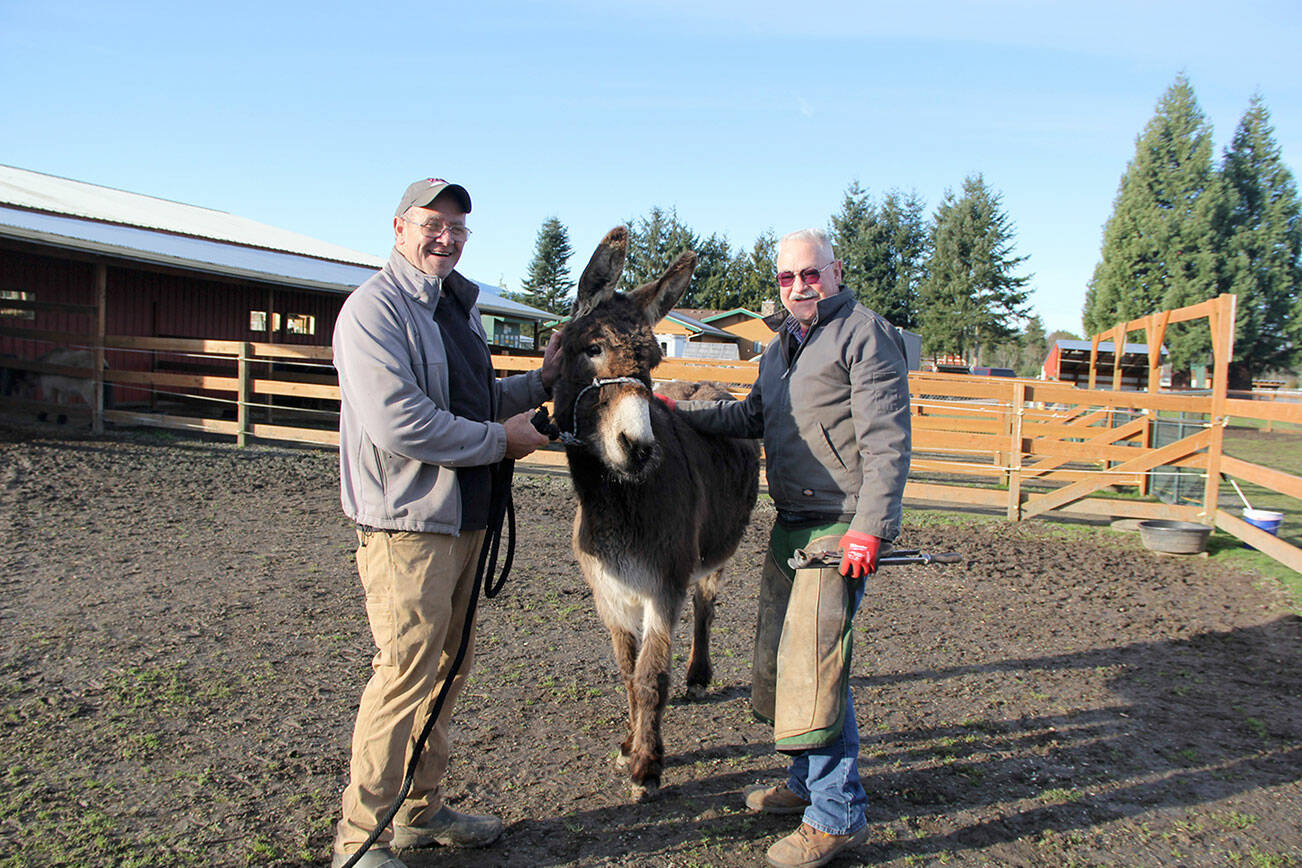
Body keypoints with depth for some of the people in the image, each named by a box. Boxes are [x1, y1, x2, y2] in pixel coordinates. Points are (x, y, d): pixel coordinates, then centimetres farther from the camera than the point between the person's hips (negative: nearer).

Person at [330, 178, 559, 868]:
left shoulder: (455, 306, 16)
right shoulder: (376, 307, -14)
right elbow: (398, 422, -25)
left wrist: (540, 382, 11)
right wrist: (500, 440, -16)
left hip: (463, 520, 10)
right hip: (407, 524, -10)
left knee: (448, 665, 17)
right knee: (404, 674, -4)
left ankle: (420, 811, 32)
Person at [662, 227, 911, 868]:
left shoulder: (866, 335, -9)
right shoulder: (780, 346, 18)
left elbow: (888, 440, -16)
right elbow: (752, 416, 28)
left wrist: (869, 526, -22)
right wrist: (683, 412, 19)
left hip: (838, 533, -9)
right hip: (789, 528, 9)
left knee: (814, 667, -8)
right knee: (779, 661, 16)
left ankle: (837, 815, 7)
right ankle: (808, 782, 33)